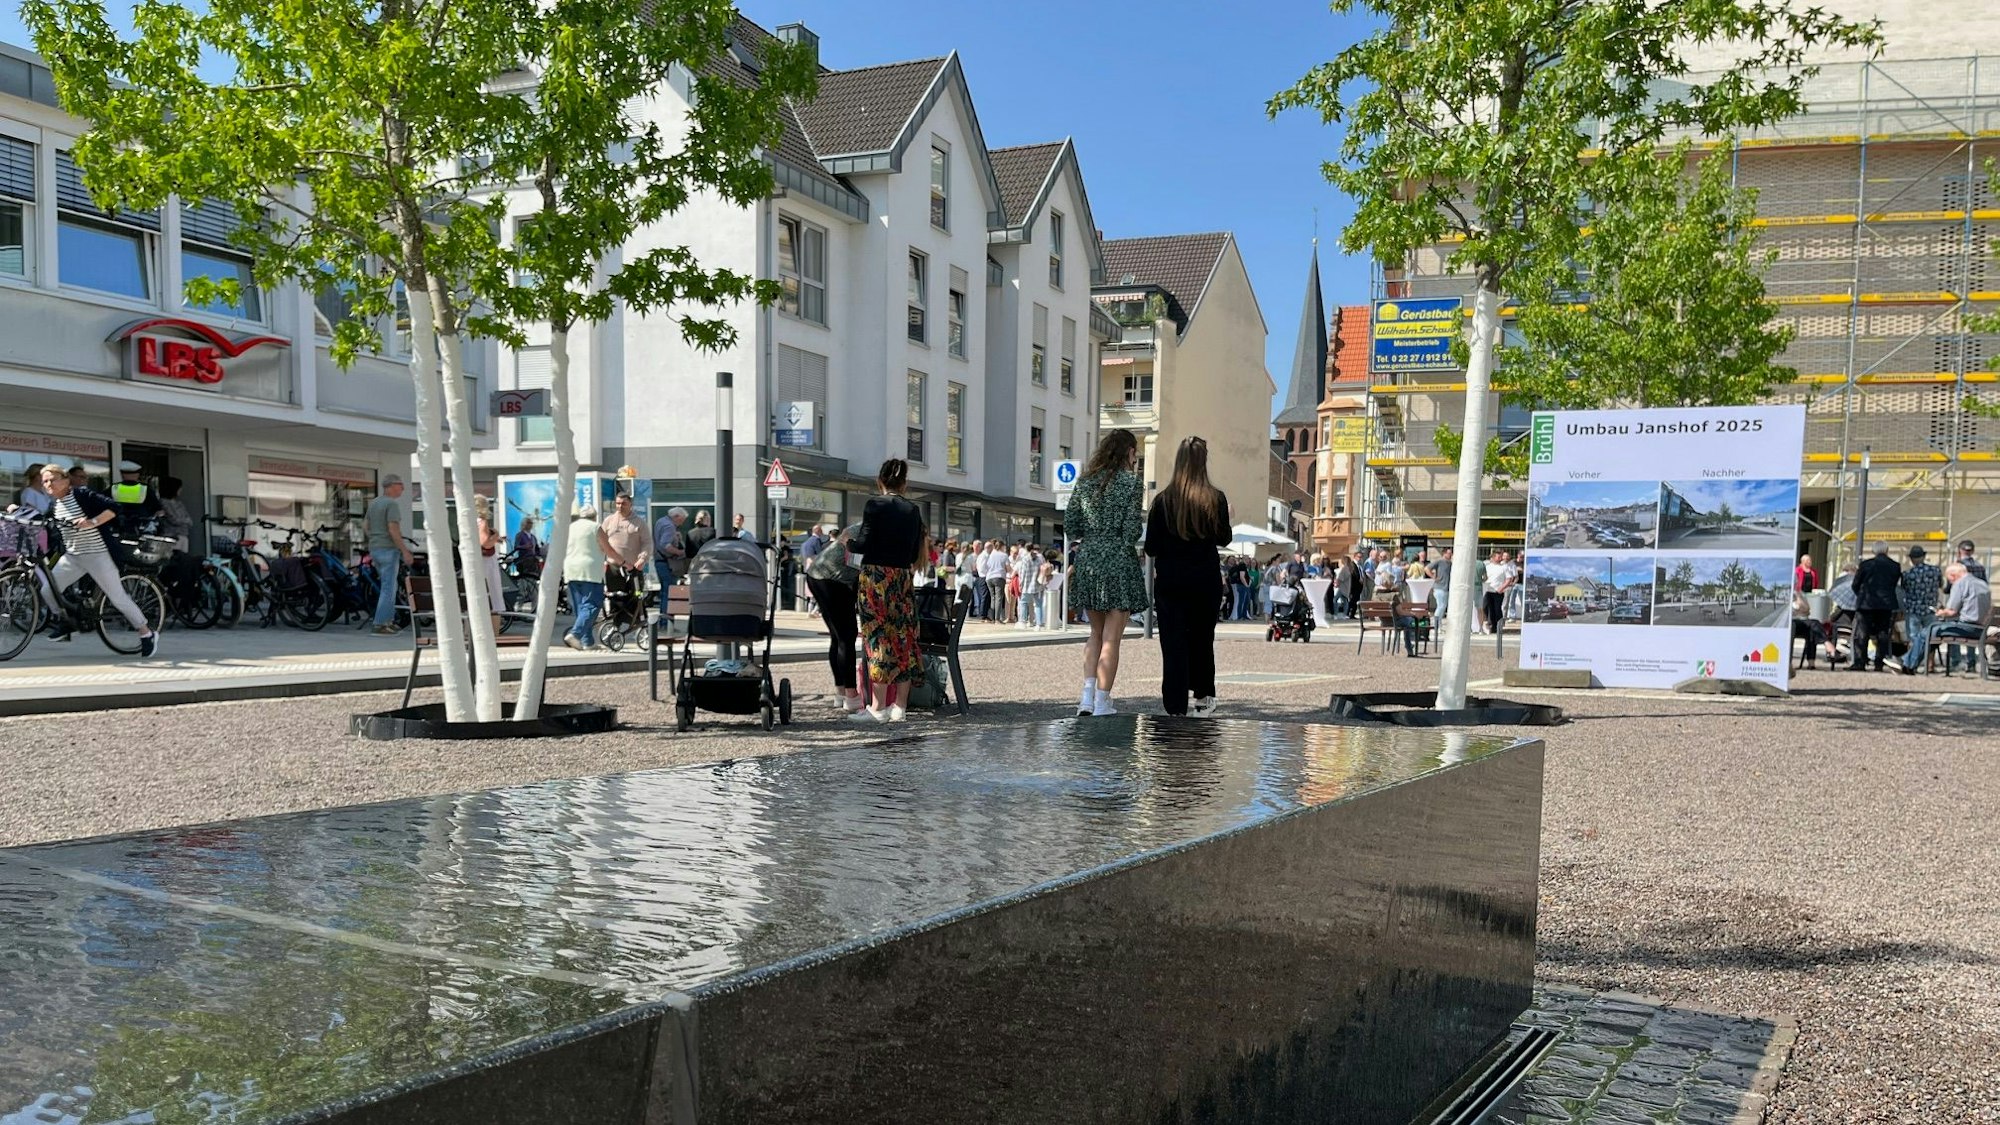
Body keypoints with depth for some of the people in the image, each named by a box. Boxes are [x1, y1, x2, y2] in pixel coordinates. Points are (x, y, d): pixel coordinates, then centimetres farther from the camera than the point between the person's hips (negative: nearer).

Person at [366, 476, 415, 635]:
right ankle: (380, 625, -5)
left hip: (374, 549, 9)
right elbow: (393, 530, -22)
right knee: (388, 588, -4)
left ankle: (389, 620, 22)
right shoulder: (392, 504, -15)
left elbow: (365, 525, 17)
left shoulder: (373, 503, 12)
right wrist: (405, 551, -20)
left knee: (389, 585, 19)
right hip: (389, 549, -9)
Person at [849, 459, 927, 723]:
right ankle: (899, 705, 11)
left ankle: (878, 707, -2)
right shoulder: (913, 510, 10)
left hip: (876, 575, -5)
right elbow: (916, 554, 9)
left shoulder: (875, 505, -5)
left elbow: (864, 543, -11)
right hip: (903, 578, 5)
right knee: (904, 637, 8)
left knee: (878, 637, -2)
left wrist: (848, 543, 10)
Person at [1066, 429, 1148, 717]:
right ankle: (1102, 702, 2)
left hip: (1088, 561, 5)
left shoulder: (1084, 480, 8)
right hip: (1119, 561, -5)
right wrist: (1142, 520, 10)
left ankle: (1087, 693, 4)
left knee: (1096, 633, 17)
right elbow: (1132, 531, -11)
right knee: (1111, 638, 1)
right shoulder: (1132, 482, -6)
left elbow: (1071, 523, 6)